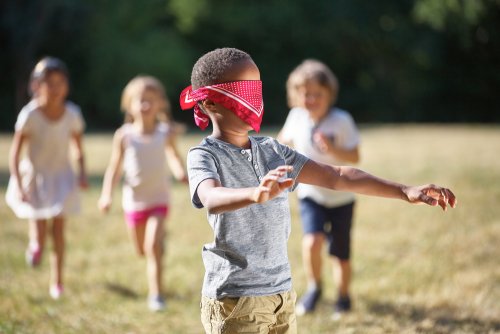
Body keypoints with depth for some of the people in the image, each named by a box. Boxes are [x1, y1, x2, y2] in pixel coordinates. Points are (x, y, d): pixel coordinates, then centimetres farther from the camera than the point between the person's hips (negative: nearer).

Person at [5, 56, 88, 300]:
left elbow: (79, 148, 2)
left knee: (58, 231, 4)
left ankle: (57, 282, 18)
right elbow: (15, 153, -15)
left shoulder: (72, 114, -11)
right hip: (34, 177, -2)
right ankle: (35, 243, 37)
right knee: (39, 238, 0)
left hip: (61, 178, 2)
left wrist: (82, 173, -13)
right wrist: (18, 186, -21)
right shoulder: (30, 115, -20)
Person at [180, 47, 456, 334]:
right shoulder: (204, 156, -9)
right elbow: (212, 198, -31)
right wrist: (255, 194, -53)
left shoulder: (272, 150, 9)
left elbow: (336, 176, 7)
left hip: (283, 295, 6)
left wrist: (404, 191, -1)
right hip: (233, 300, -6)